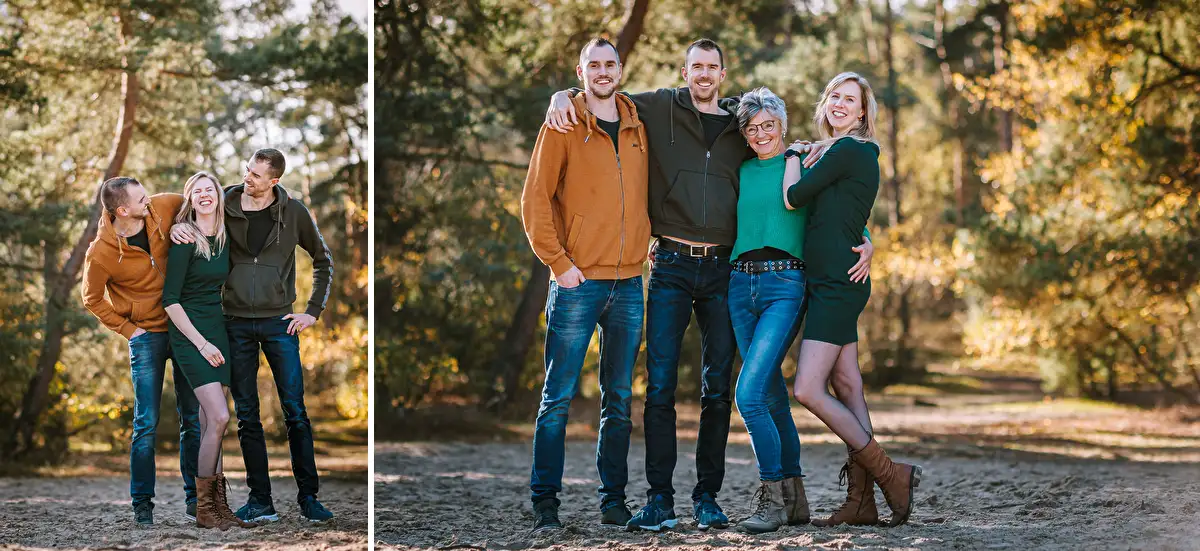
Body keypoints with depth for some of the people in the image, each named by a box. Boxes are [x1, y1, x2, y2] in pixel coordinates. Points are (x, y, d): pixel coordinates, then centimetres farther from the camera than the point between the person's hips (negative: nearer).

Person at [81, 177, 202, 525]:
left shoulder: (162, 208, -10)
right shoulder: (101, 254, -18)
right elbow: (93, 300, -1)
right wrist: (128, 329, -4)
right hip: (147, 334, -4)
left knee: (193, 418, 5)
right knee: (147, 424, -4)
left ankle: (195, 499, 12)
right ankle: (142, 503, 5)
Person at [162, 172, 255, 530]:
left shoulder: (226, 239, 8)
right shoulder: (184, 239, -11)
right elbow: (170, 300, -13)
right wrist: (201, 343, -16)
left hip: (217, 328, 6)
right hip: (189, 332, -6)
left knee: (209, 421, 6)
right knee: (219, 417, -15)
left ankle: (217, 504, 8)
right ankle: (204, 510, -7)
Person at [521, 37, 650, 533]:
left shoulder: (638, 128, 12)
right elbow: (535, 200, -4)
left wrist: (649, 245, 10)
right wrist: (558, 262, -9)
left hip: (629, 283, 4)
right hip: (578, 282, -4)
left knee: (619, 401, 8)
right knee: (558, 398, -3)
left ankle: (613, 499, 14)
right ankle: (545, 501, 2)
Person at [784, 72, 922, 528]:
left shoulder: (848, 150, -12)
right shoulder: (843, 153, 18)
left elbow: (793, 198, -9)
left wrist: (792, 155, 6)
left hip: (838, 284, -10)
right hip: (833, 283, 10)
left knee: (807, 389, -14)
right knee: (845, 386, 7)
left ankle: (888, 473, -7)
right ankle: (861, 500, 8)